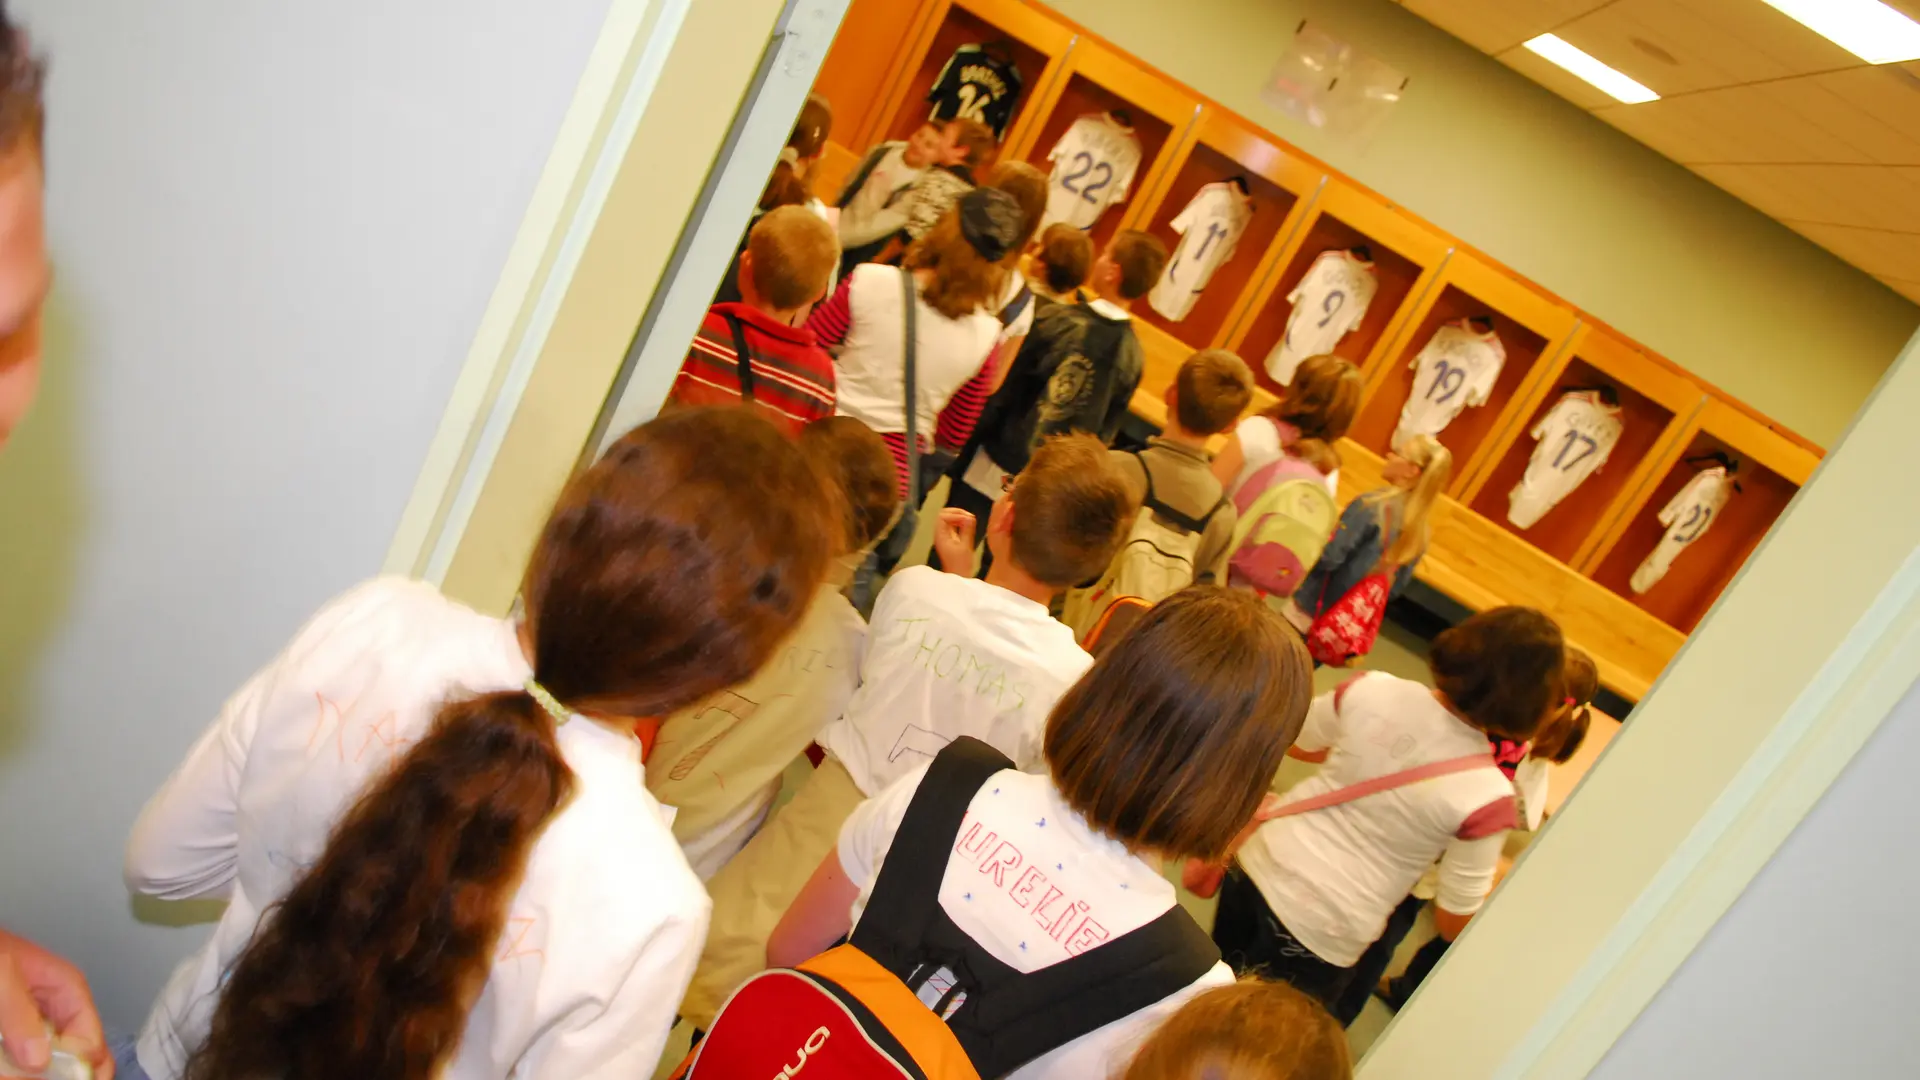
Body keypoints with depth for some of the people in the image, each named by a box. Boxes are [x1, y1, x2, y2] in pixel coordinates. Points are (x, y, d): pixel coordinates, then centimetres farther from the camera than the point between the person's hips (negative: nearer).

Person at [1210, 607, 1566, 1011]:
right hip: (1320, 937, -3)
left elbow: (1297, 743, 7)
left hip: (1260, 862, 4)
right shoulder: (1487, 797, -23)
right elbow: (1454, 923, -10)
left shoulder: (1373, 690, -14)